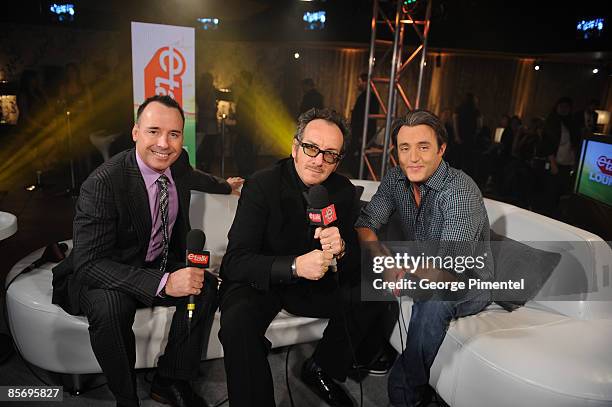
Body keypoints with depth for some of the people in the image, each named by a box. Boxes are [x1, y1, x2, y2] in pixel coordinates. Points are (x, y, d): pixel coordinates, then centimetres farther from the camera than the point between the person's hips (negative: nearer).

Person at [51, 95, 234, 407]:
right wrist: (162, 283, -40)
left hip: (162, 264, 6)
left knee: (206, 285, -19)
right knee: (111, 306, -35)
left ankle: (170, 381, -2)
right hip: (102, 275, -5)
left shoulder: (178, 163, -7)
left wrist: (226, 187, 39)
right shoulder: (102, 183, -27)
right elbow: (88, 263, -30)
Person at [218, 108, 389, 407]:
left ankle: (320, 369, 10)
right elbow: (236, 260, -24)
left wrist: (341, 249, -28)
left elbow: (360, 261, -3)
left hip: (313, 283, 5)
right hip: (258, 281, -4)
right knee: (237, 323, -33)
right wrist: (294, 266, -39)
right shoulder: (262, 185, -18)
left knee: (374, 294, -11)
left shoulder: (344, 191, -4)